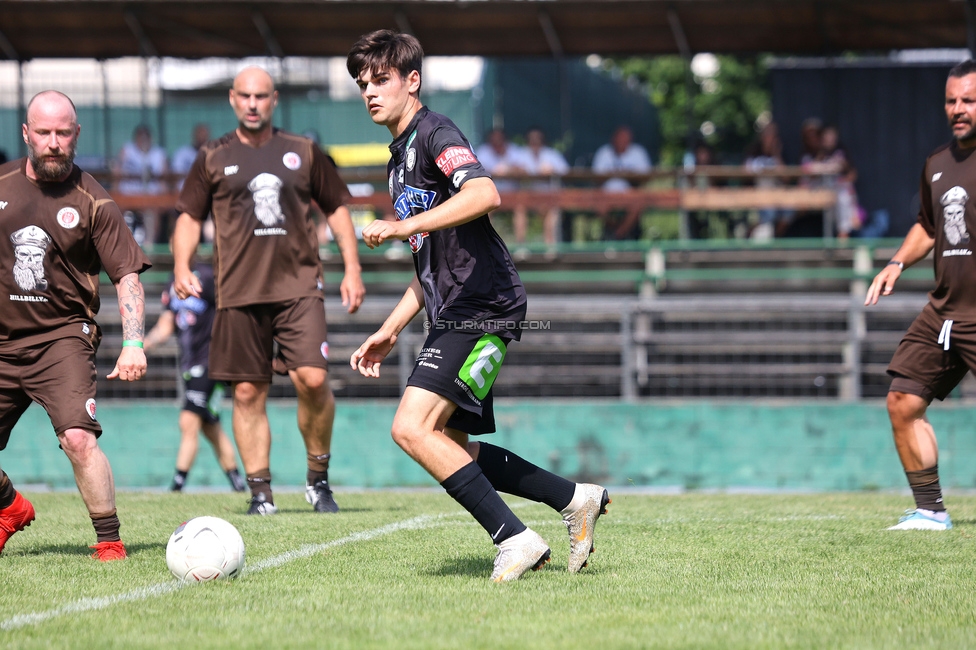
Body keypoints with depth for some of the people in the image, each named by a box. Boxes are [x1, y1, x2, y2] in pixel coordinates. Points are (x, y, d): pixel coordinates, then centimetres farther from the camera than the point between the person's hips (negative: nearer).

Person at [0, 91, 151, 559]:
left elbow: (127, 276, -5)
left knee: (78, 436, -23)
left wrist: (133, 343, -17)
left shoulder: (93, 203, -5)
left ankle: (109, 540, -11)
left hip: (61, 336, -4)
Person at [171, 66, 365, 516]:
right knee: (248, 392, 0)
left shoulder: (303, 153, 11)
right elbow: (189, 216, 10)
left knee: (313, 379, -15)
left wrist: (352, 269, 11)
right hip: (239, 292, 0)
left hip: (299, 285, 0)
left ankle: (318, 478, 4)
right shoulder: (214, 159, 9)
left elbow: (336, 208, 17)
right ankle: (261, 492, 8)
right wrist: (181, 265, -6)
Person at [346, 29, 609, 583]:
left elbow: (485, 195, -30)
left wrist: (403, 226, -30)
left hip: (484, 309, -10)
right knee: (448, 445, 12)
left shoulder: (435, 132, -8)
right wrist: (391, 332, 23)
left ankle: (516, 539, -16)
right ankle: (576, 500, 20)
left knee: (413, 427, -19)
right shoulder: (401, 157, 22)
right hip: (454, 316, 10)